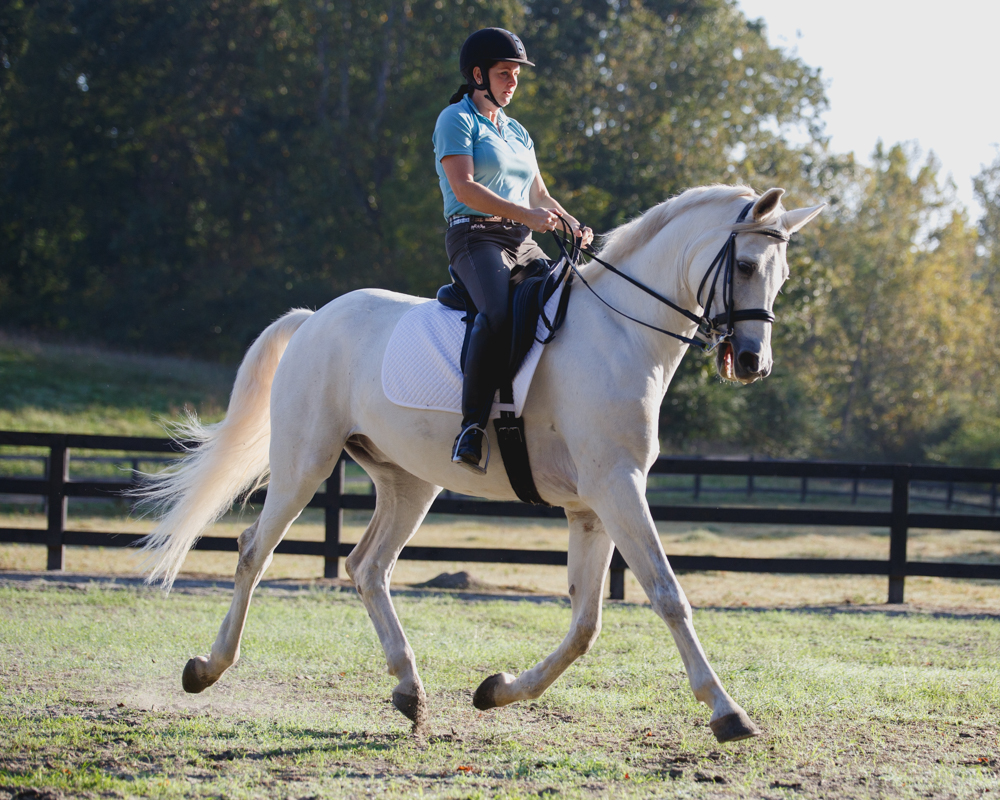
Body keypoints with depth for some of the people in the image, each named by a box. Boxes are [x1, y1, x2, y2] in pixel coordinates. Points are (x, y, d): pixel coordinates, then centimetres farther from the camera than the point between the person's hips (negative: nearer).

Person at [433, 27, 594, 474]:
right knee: (499, 314, -36)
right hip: (475, 238, -8)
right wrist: (527, 215, -20)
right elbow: (465, 188, -12)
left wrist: (573, 225, 3)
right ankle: (472, 428, -37)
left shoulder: (516, 132, 24)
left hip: (523, 245, 8)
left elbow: (540, 197, 24)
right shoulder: (457, 119, 1)